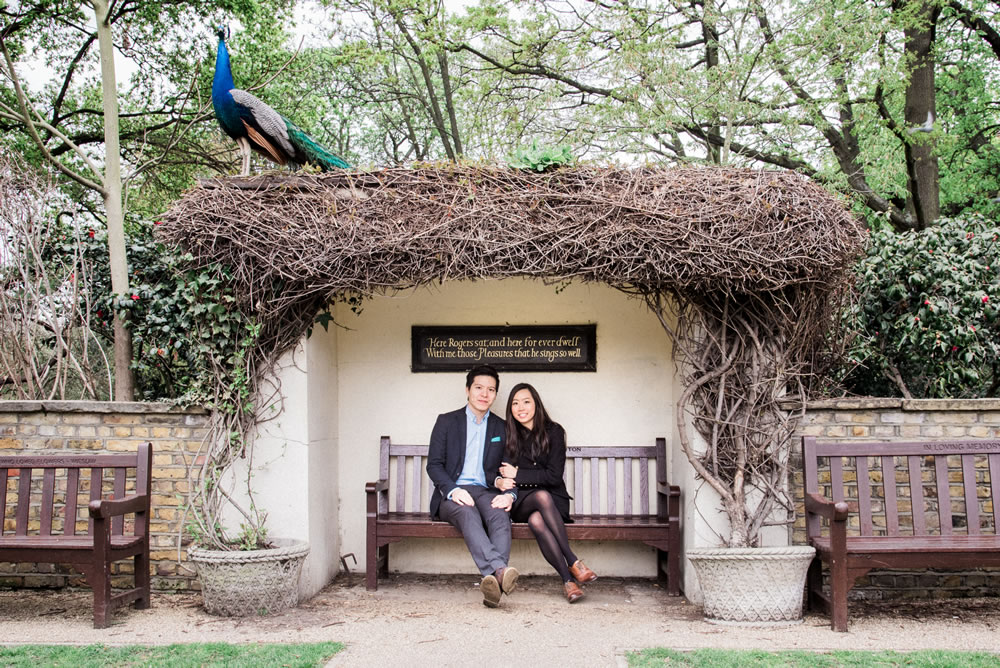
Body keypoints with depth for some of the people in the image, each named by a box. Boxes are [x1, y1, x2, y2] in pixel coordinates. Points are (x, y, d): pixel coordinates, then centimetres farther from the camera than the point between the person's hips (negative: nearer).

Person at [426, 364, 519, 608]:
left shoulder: (502, 428, 18)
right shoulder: (447, 421, 13)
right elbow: (434, 465, 4)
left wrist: (509, 494, -12)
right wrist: (453, 490, -16)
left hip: (486, 492, 2)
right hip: (453, 494, -1)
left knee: (500, 514, -34)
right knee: (467, 513, -37)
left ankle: (493, 581, -54)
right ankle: (499, 570, -58)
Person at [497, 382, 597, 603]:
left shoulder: (553, 432, 0)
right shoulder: (508, 436, 8)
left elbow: (554, 476, -7)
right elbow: (496, 470, 6)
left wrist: (517, 474, -10)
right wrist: (499, 481, -18)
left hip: (553, 498, -1)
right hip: (521, 502, 1)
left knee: (536, 520, -37)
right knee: (541, 496, -36)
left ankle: (568, 580, -35)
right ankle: (573, 563, -39)